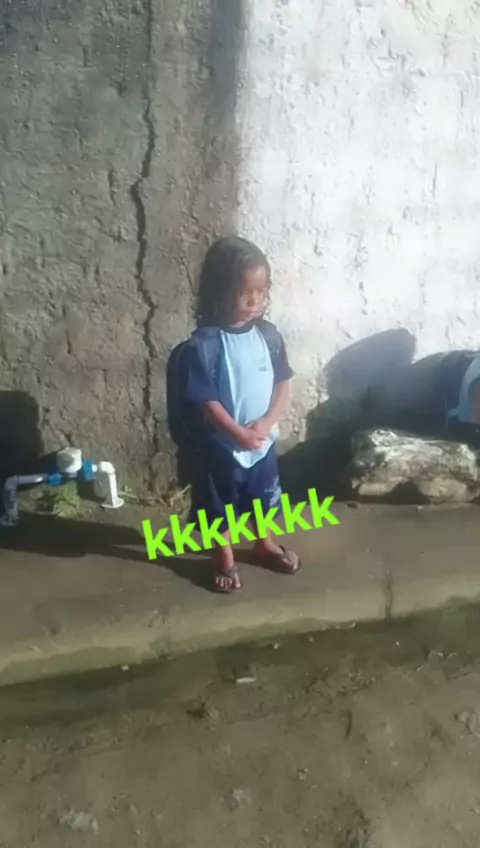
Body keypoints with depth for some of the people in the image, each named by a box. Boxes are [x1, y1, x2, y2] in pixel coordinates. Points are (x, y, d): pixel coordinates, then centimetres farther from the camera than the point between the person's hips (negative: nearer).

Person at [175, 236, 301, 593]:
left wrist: (267, 422, -14)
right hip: (222, 444, -4)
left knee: (265, 497, 23)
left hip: (265, 439, 5)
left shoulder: (268, 335, -5)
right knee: (220, 504, 14)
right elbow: (206, 400, -20)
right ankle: (225, 559, 37)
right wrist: (240, 434, -21)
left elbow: (284, 383, -1)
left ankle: (265, 545, 48)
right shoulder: (204, 344, -21)